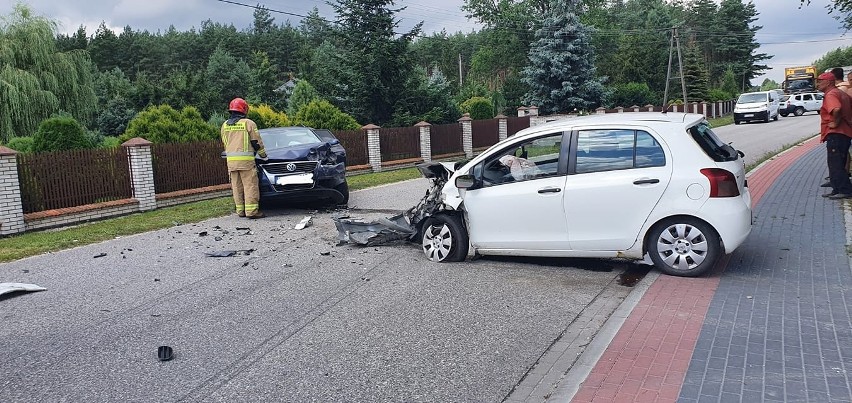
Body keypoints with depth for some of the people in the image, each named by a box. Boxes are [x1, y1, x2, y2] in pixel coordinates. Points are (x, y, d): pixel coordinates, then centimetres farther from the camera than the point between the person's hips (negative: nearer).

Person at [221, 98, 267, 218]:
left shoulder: (225, 125, 14)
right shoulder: (248, 123, -4)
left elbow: (224, 143, 21)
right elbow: (256, 142, -1)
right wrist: (263, 154, 13)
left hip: (231, 160, 5)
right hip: (246, 159, -5)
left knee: (237, 186, 10)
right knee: (250, 185, -5)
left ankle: (240, 210, 11)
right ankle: (252, 211, -9)